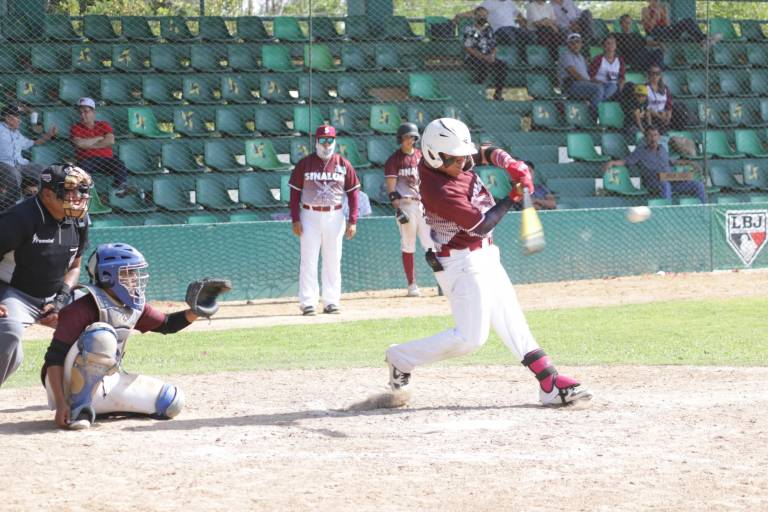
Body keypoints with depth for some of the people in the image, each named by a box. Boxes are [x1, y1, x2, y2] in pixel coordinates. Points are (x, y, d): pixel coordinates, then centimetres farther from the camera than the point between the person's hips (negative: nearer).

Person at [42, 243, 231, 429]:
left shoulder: (135, 307, 3)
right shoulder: (83, 309, -21)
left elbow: (166, 325, 20)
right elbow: (54, 358, -23)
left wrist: (195, 312, 0)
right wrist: (60, 404, -32)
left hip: (105, 384, 8)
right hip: (67, 386, -8)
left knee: (172, 402, -1)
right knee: (101, 335, -33)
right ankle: (79, 407, -23)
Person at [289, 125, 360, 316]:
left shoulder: (343, 164, 4)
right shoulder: (304, 163, 1)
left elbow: (353, 192, 5)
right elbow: (295, 192, 1)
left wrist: (352, 221, -3)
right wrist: (295, 219, -7)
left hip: (334, 216, 1)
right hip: (310, 216, -1)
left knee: (333, 261, 5)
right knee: (308, 260, -3)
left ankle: (331, 301, 11)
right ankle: (307, 303, -1)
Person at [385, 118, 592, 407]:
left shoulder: (452, 161, -3)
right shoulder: (440, 192, -29)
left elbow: (487, 153, 11)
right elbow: (481, 226, -23)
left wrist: (511, 165, -10)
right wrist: (512, 199, -12)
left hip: (484, 257, 10)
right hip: (463, 265, -10)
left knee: (511, 321, 8)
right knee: (470, 337, -10)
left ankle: (550, 383, 8)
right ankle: (401, 358, 4)